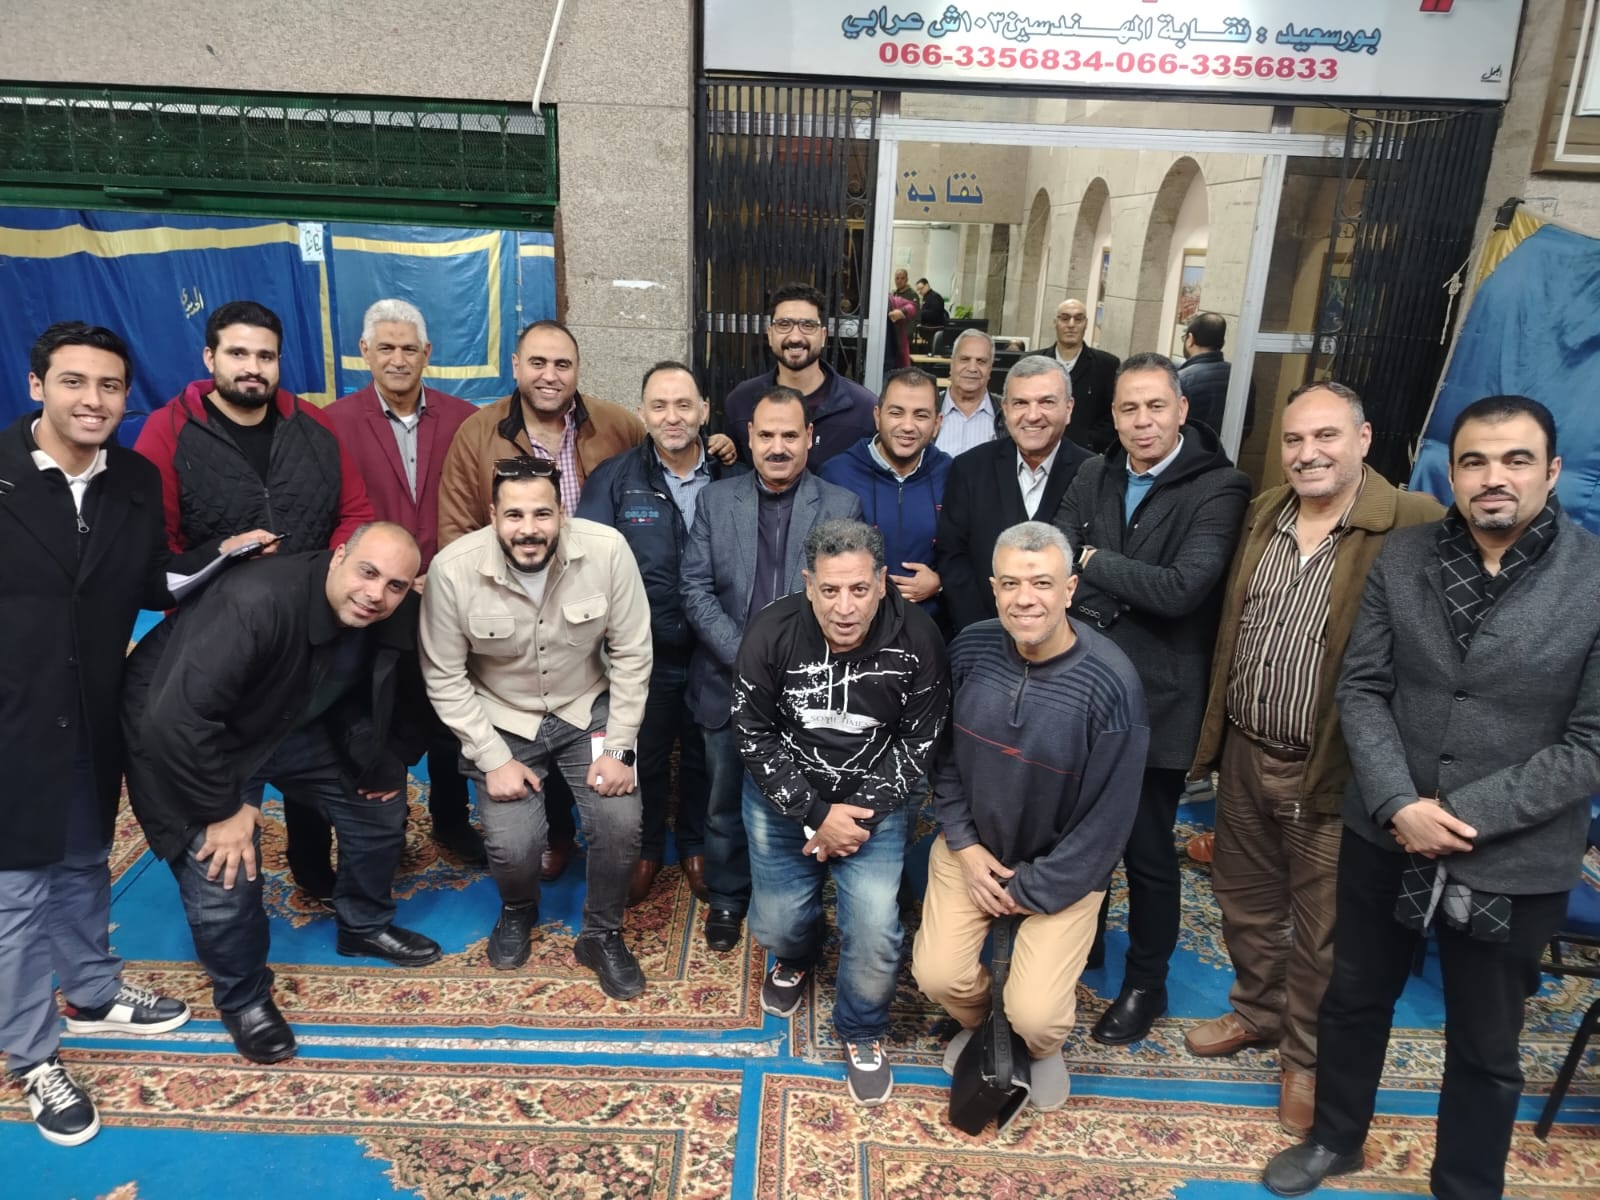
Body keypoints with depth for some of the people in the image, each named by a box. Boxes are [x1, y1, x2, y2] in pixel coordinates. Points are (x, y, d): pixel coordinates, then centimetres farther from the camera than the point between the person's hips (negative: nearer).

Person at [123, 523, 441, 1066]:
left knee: (380, 802, 8)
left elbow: (401, 692, 6)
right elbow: (174, 719, -38)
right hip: (187, 739, -6)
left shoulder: (395, 619, -17)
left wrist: (391, 760, 2)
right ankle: (242, 998, 15)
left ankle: (365, 925, 34)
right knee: (224, 872, -15)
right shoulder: (255, 601, -39)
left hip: (290, 724, 7)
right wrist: (224, 808, -29)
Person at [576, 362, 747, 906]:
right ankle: (645, 848, 40)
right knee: (644, 757, 17)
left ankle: (697, 846, 42)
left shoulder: (735, 480, -5)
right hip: (644, 652, 0)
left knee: (705, 757, 18)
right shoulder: (614, 478, -6)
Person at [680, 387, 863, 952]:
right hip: (729, 684, 2)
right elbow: (696, 589, -3)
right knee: (726, 803, 15)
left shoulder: (842, 506, -3)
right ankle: (726, 900, 37)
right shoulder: (716, 500, 2)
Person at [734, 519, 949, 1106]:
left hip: (873, 799, 0)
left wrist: (861, 813, -14)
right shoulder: (771, 632, -20)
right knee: (776, 924, 6)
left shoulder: (915, 637, -19)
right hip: (784, 794, 1)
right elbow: (754, 734, -11)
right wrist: (815, 813, -15)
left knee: (876, 929, -11)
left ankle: (863, 1032, 21)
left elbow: (919, 738, -8)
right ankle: (797, 957, 46)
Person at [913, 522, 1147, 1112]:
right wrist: (963, 844, -5)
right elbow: (943, 752, 2)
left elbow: (1108, 816, -16)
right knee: (937, 974, -8)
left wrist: (1029, 891, -11)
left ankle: (1044, 1048, 30)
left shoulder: (1110, 683, -25)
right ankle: (979, 1026, 30)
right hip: (972, 846, 3)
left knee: (1034, 1015, -10)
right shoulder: (971, 648, -13)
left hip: (1062, 869, -3)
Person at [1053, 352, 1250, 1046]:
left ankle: (1145, 985, 32)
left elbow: (1180, 588, -25)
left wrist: (1094, 562, -15)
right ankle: (1081, 943, 44)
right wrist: (1124, 598, -19)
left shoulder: (1219, 489, -13)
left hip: (1155, 699, -5)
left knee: (1148, 851, 10)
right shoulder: (1094, 477, 5)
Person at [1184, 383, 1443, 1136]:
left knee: (1321, 928, 12)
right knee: (1245, 900, 22)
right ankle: (1257, 1011, 46)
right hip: (1245, 754, 6)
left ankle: (1308, 1056, 34)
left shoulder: (1415, 526, -15)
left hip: (1334, 770, -5)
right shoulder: (1262, 514, 5)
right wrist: (1214, 733, 10)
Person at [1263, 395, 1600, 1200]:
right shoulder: (1402, 558, -2)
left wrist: (1466, 816, -17)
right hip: (1383, 835, 3)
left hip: (1512, 861, -2)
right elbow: (1361, 689, -3)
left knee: (1485, 1049, 17)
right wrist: (1400, 805, -15)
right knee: (1353, 998, 21)